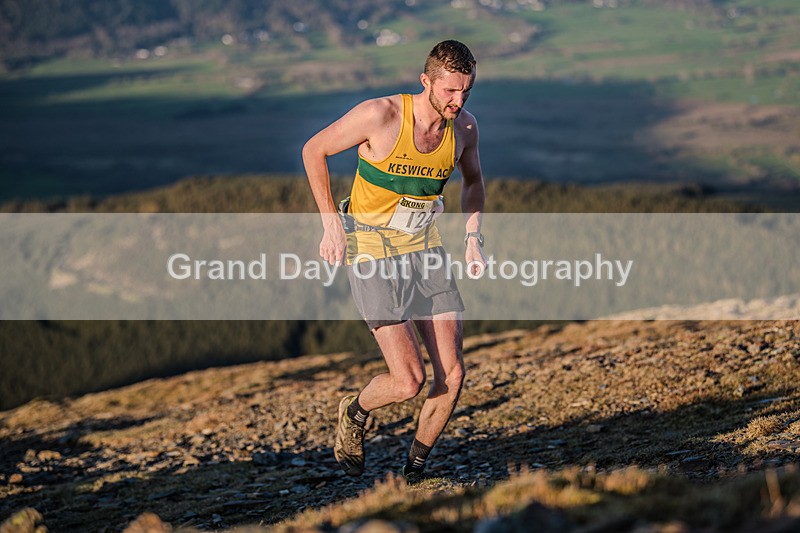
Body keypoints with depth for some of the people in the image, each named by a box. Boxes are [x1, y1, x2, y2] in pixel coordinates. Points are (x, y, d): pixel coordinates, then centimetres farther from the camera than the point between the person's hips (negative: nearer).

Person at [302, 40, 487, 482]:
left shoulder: (464, 128, -3)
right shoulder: (380, 115, -20)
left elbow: (472, 180, 20)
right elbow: (314, 150, -7)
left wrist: (472, 237, 7)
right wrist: (331, 222, -10)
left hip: (425, 248, 5)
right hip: (371, 253, -5)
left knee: (452, 374, -3)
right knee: (408, 381, -14)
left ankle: (414, 470, 18)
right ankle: (355, 413, 19)